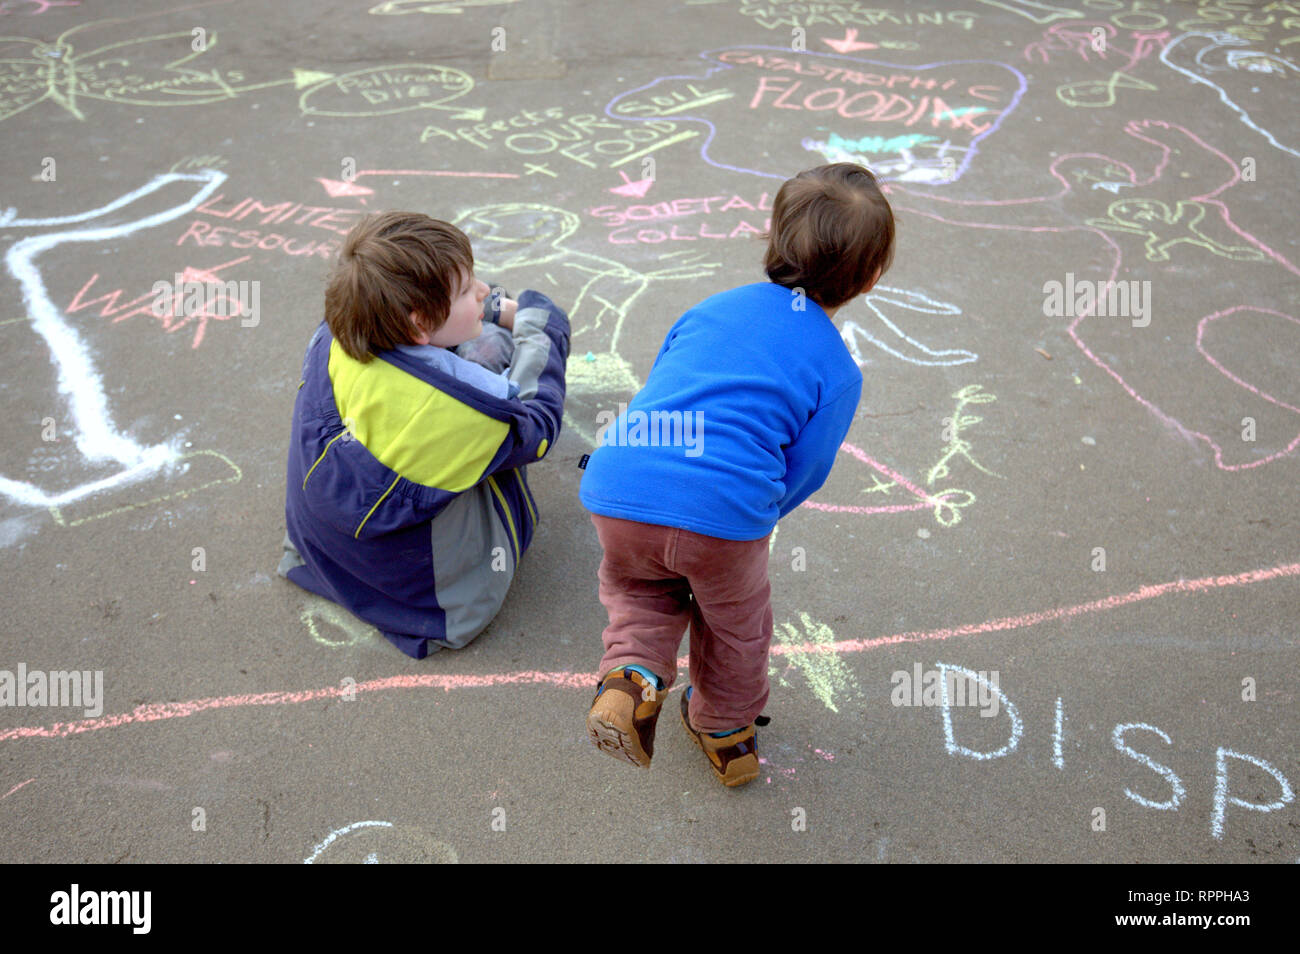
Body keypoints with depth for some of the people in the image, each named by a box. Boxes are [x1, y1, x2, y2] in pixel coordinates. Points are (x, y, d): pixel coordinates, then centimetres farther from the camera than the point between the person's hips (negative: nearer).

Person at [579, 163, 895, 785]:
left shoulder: (712, 308, 19)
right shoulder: (838, 373, 8)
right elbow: (801, 473, 7)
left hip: (617, 490, 3)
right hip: (722, 515, -3)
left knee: (636, 587, 34)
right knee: (734, 617, 28)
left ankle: (631, 676, 9)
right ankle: (726, 733, 46)